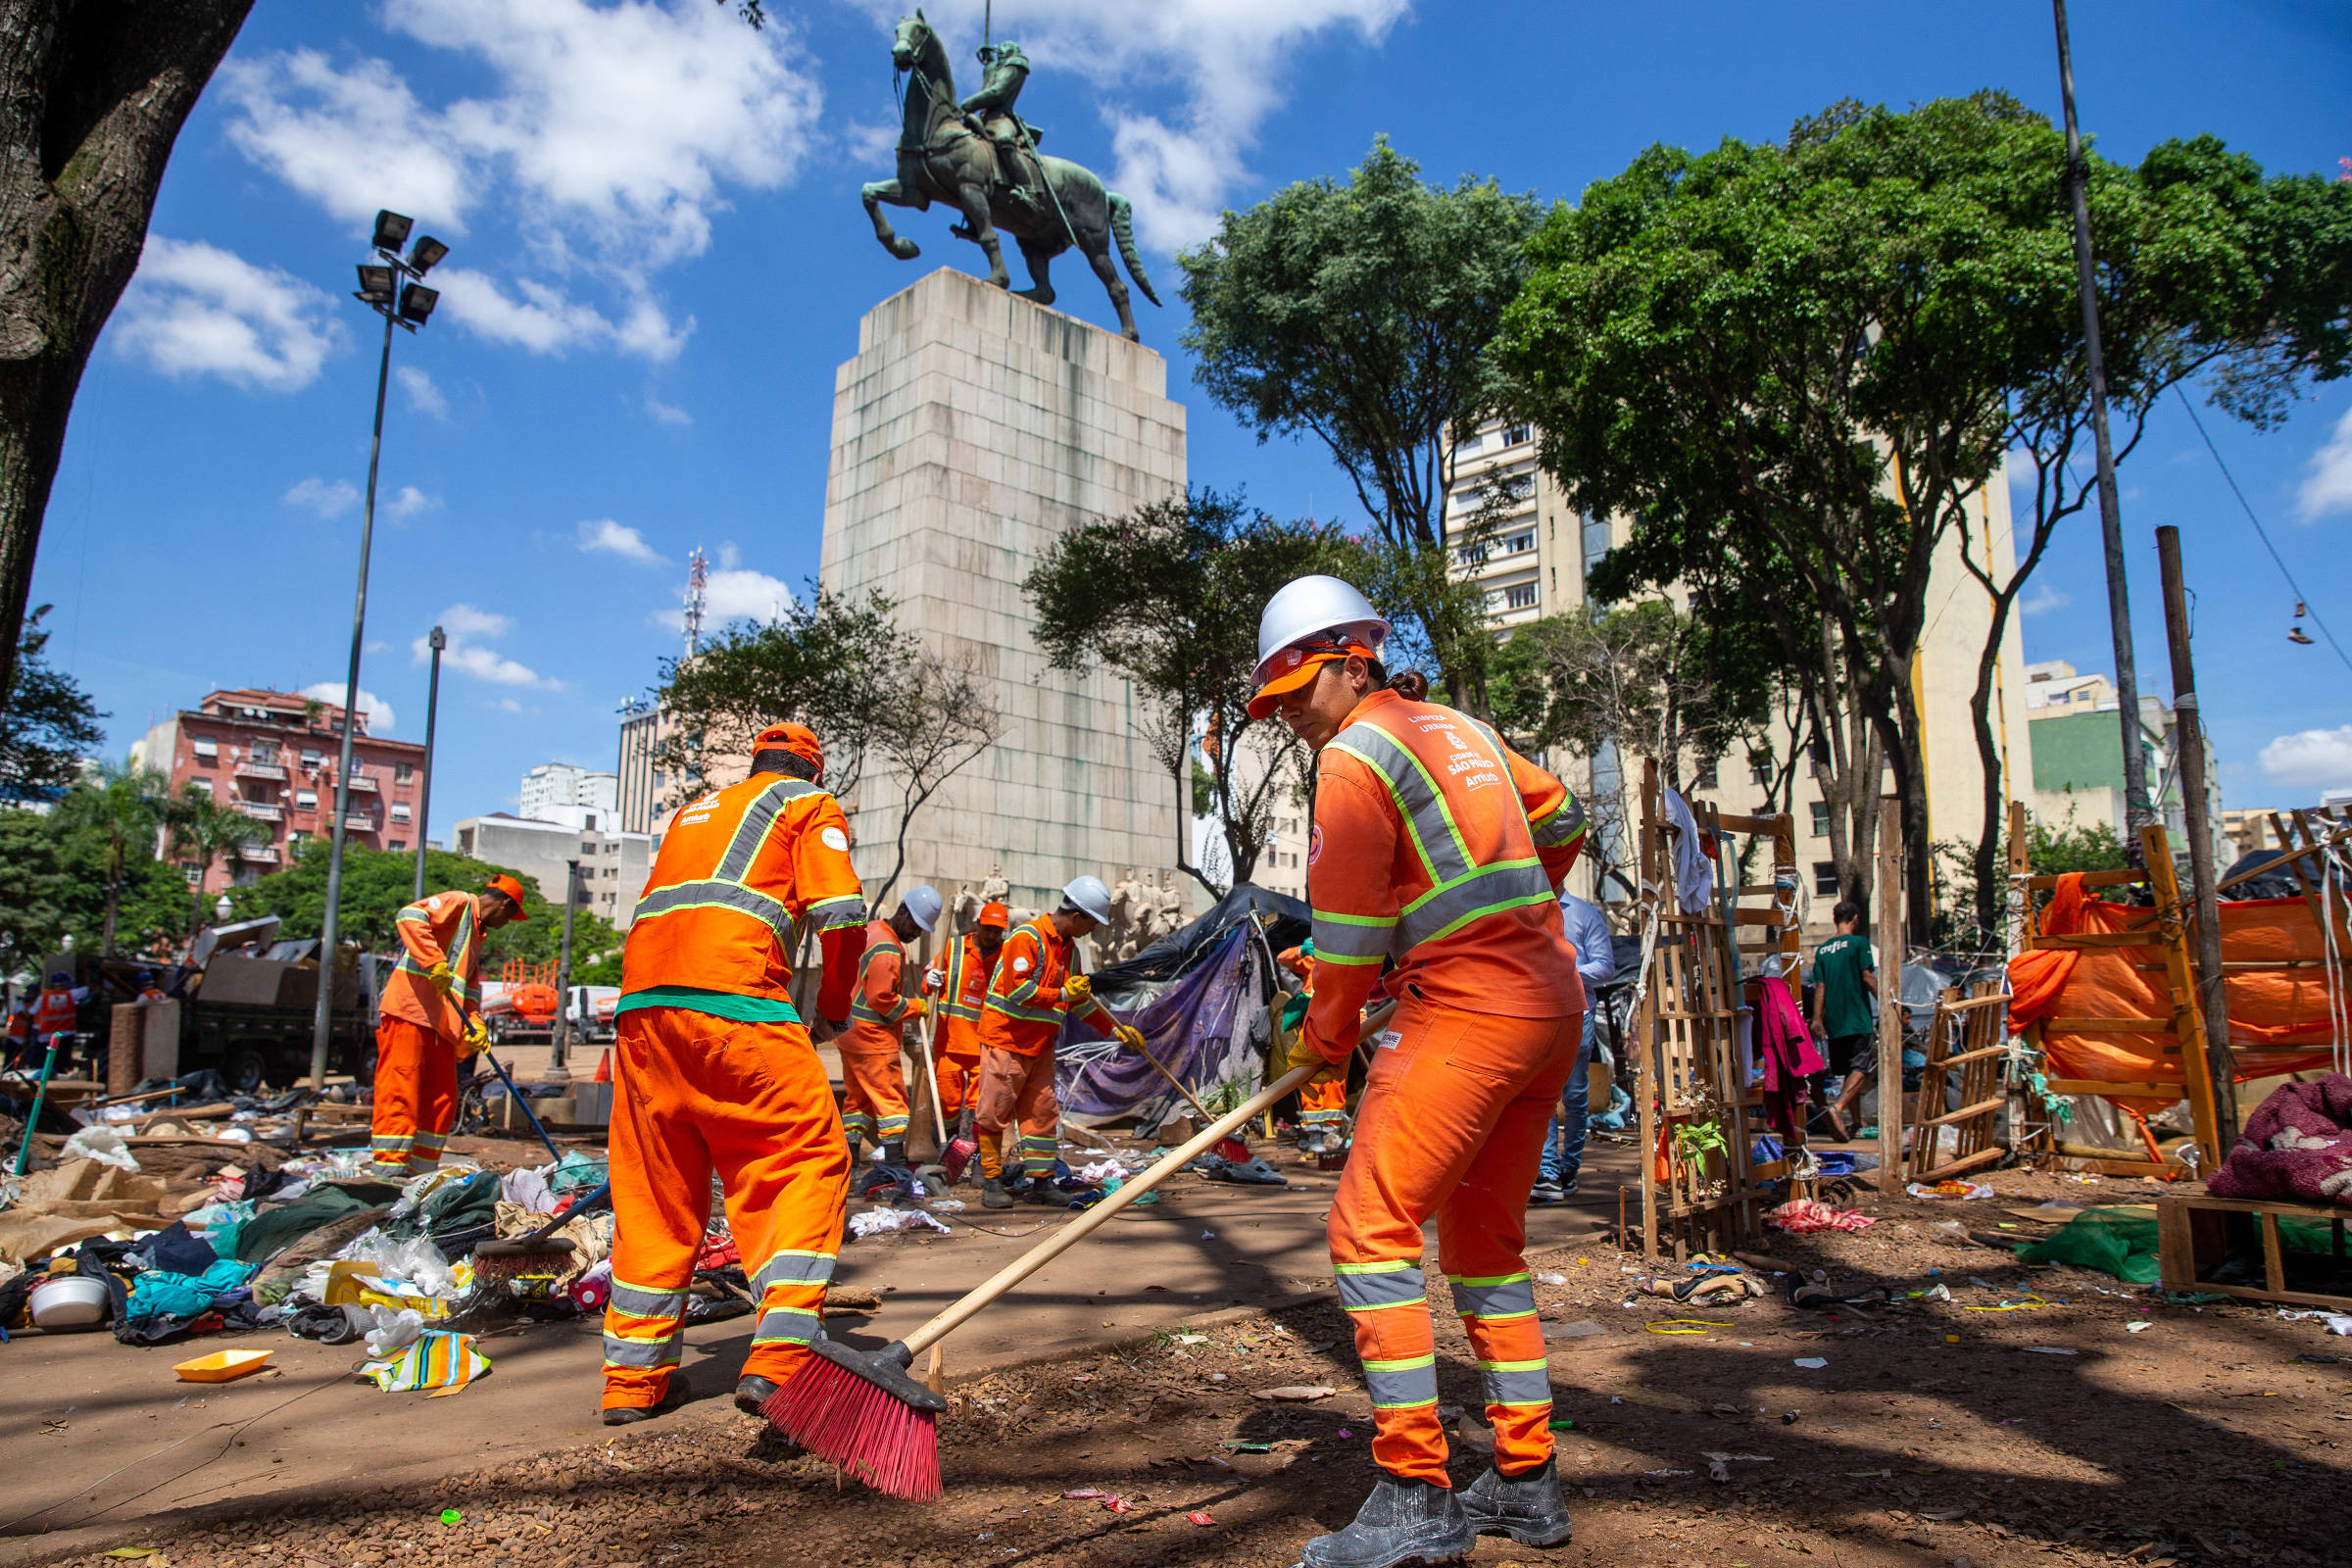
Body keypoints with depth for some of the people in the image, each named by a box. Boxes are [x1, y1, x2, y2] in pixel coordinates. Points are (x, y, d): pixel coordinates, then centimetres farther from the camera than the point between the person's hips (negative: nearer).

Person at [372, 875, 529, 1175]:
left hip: (442, 1025, 9)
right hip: (409, 1014, -9)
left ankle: (419, 1173, 13)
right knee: (400, 1091, -10)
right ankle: (389, 1169, -10)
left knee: (443, 1102, 7)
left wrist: (475, 1025, 11)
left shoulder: (477, 935, 27)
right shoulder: (458, 903, 0)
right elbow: (410, 916, -18)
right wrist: (435, 962, -25)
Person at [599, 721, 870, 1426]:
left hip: (641, 998, 7)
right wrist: (834, 1005, 13)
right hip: (735, 1001, -6)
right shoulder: (810, 805, 14)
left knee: (653, 1185, 14)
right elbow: (841, 912, 0)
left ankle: (633, 1378, 19)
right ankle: (776, 1359, -15)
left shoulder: (695, 810, 32)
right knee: (807, 1162, -2)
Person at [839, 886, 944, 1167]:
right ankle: (895, 1162, -10)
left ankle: (848, 1160, 17)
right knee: (891, 1098, -7)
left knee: (857, 1097, 14)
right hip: (874, 1038, -10)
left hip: (851, 1033, 10)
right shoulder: (887, 951, -20)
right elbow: (881, 998, -23)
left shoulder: (870, 931, 13)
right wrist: (916, 1006, -10)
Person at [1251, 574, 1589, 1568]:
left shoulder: (1355, 757, -6)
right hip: (1552, 1004, 10)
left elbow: (1347, 936, -7)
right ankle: (1527, 1483, 24)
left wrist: (1327, 1039, 8)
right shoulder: (1457, 728, 19)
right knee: (1486, 1240, 16)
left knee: (1372, 1229, -7)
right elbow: (1560, 820, 34)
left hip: (1464, 1010, -10)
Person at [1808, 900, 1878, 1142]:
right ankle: (1837, 1108, -27)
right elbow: (1868, 978, -9)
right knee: (1862, 1068, -7)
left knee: (1849, 1072, 14)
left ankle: (1854, 1124, 19)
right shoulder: (1859, 942, -4)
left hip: (1833, 1022, 6)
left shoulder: (1822, 949, 10)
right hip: (1858, 1019, -6)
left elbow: (1819, 987, 6)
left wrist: (1817, 1019, 4)